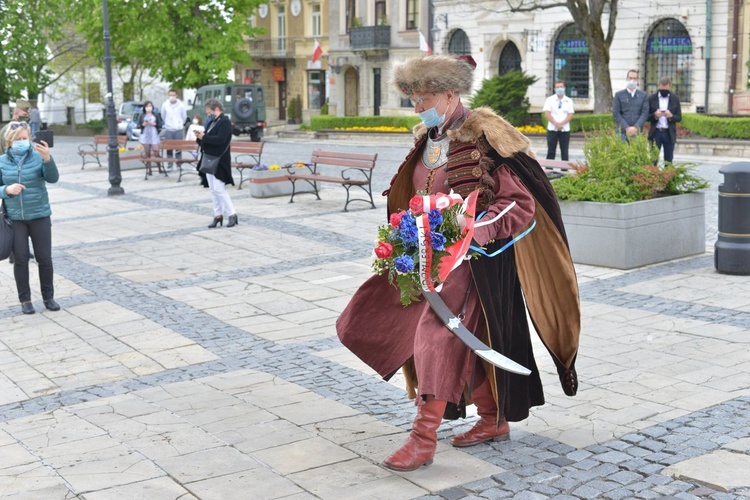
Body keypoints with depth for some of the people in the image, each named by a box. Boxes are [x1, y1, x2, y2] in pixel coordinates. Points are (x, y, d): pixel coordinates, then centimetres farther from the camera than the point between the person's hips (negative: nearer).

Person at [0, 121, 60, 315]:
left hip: (39, 216, -1)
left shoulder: (38, 156, -6)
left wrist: (47, 159, -37)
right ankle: (25, 299, 15)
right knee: (20, 259, 5)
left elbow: (52, 178, -20)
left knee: (45, 258, 5)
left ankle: (48, 297, 19)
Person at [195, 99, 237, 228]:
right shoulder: (212, 122, 16)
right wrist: (200, 136, -1)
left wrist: (204, 137, -17)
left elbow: (221, 139, -23)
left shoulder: (225, 122, -11)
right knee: (213, 190, 9)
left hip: (219, 161, -9)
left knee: (218, 189, -9)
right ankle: (218, 215, 15)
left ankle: (232, 215, 0)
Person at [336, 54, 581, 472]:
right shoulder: (428, 138, 9)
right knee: (467, 341, 14)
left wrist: (474, 231, -26)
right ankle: (493, 420, 29)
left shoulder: (484, 136, -14)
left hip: (473, 258, -8)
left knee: (439, 335, -12)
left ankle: (424, 439, -6)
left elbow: (521, 202, -17)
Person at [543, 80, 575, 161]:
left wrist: (561, 124, -15)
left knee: (564, 151, 2)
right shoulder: (550, 100, 5)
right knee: (551, 151, 1)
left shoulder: (569, 101, 8)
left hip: (565, 129, 1)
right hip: (552, 129, -1)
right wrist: (556, 124, -15)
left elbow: (570, 115, 0)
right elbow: (547, 113, -4)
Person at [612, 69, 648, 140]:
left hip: (637, 131, 1)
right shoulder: (619, 95, 8)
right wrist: (627, 128, -11)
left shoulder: (643, 95, 12)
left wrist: (636, 127, -12)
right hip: (623, 132, -1)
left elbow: (645, 113, 3)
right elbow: (615, 114, 0)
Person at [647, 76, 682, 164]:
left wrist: (671, 116, -16)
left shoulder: (675, 99, 6)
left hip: (669, 133, 1)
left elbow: (679, 117, 5)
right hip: (655, 133, -1)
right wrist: (655, 115, -18)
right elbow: (647, 117, 3)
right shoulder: (652, 99, 3)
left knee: (668, 161, 3)